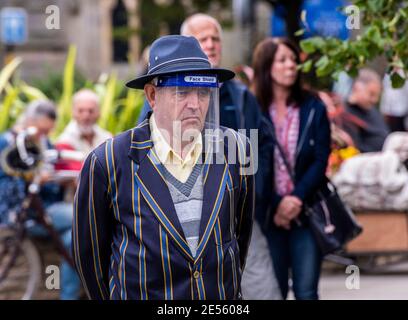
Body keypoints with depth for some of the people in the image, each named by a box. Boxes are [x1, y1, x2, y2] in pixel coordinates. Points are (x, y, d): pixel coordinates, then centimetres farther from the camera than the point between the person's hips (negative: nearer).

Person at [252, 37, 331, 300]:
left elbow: (321, 160, -2)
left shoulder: (313, 108, 3)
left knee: (306, 291, -1)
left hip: (306, 212, 0)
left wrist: (297, 198, -14)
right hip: (268, 215, 0)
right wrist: (275, 206, -10)